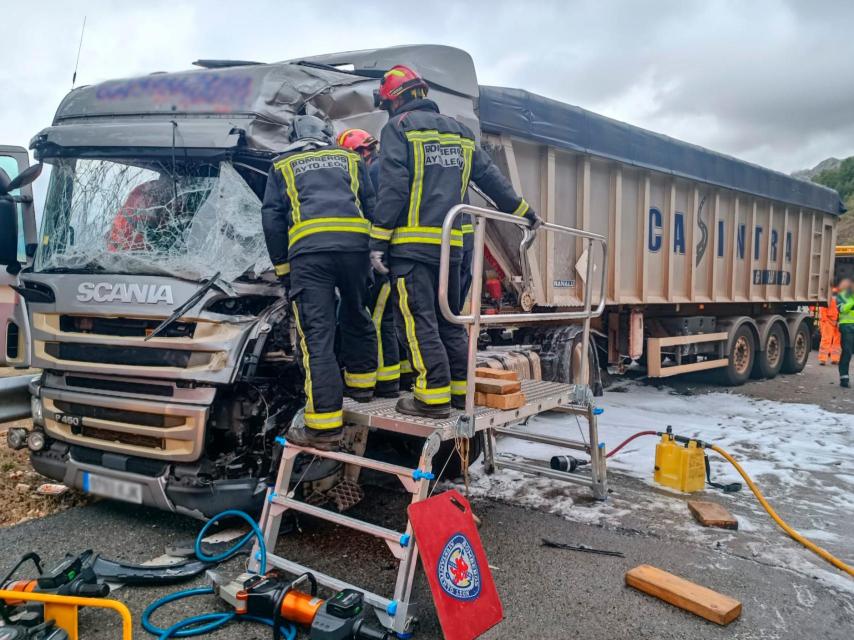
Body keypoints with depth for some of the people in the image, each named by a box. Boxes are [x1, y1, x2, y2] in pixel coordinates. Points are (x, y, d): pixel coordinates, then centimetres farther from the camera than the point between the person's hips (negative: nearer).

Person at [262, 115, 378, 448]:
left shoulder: (282, 166, 24)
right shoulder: (350, 159, 27)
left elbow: (272, 218, 16)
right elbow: (372, 206, 18)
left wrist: (282, 266, 19)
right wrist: (374, 251, 21)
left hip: (307, 247, -2)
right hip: (354, 242, 2)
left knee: (316, 334, -5)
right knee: (356, 315, 24)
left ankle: (324, 424, -7)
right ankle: (361, 381, 37)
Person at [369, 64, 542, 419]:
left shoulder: (398, 128, -1)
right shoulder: (459, 131, 18)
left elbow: (392, 187, -11)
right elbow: (491, 177, 19)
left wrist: (378, 241, -11)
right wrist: (525, 212, 27)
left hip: (412, 242, -7)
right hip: (451, 243, 7)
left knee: (418, 320, -3)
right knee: (449, 318, 15)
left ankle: (434, 396, -4)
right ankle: (460, 387, 20)